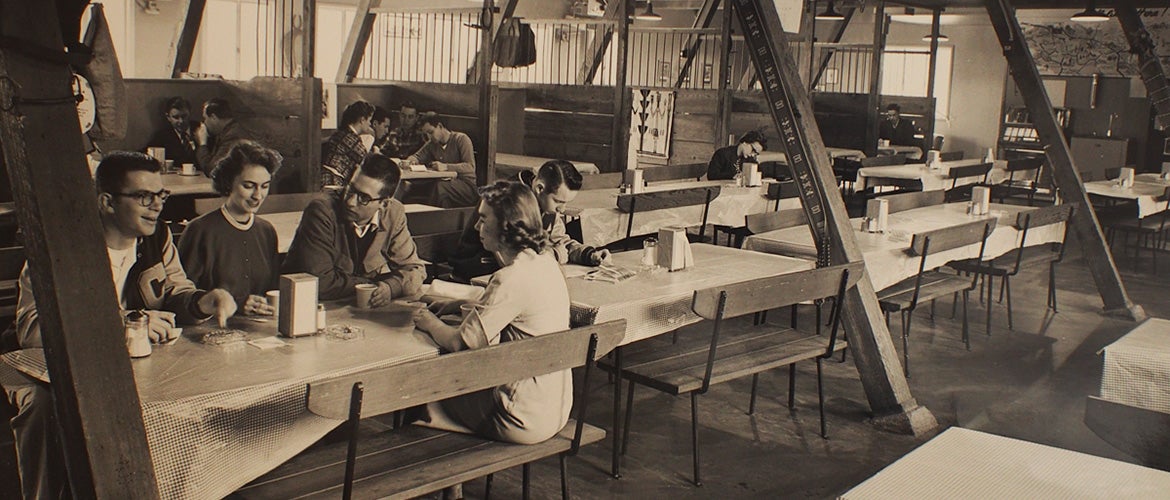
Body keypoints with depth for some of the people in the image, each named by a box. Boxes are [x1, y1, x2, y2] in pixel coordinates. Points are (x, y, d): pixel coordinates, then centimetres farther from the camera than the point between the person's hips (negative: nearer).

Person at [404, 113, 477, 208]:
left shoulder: (461, 139, -6)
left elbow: (470, 167, -18)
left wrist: (446, 166, -30)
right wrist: (410, 161, -10)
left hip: (467, 185, -5)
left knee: (439, 187, -35)